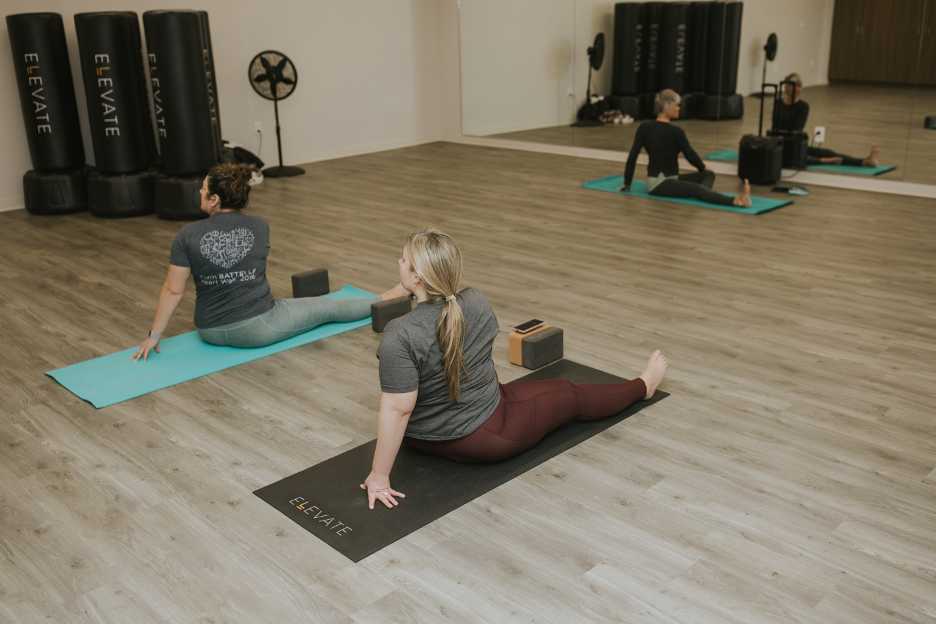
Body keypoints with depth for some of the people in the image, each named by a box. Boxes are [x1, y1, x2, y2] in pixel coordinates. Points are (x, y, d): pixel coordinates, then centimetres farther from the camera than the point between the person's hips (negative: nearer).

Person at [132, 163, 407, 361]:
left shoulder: (187, 236, -12)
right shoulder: (260, 226, -7)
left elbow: (173, 291, -8)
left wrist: (154, 336, 3)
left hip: (210, 332, 2)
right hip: (257, 329, -1)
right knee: (327, 307, 16)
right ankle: (389, 299, 33)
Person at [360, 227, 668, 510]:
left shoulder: (400, 336, -28)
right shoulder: (476, 302, -13)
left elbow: (397, 408, -28)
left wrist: (379, 476, -20)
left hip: (421, 440, -1)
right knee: (571, 396, 24)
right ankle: (643, 386, 47)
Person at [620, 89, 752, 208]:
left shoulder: (644, 127, 7)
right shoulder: (675, 131, -12)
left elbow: (632, 156, 4)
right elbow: (690, 154, 0)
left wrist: (627, 182, 11)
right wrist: (702, 167, 19)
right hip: (658, 183, -8)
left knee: (709, 174, 5)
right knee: (698, 189, -33)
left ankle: (700, 197, -29)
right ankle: (736, 201, -59)